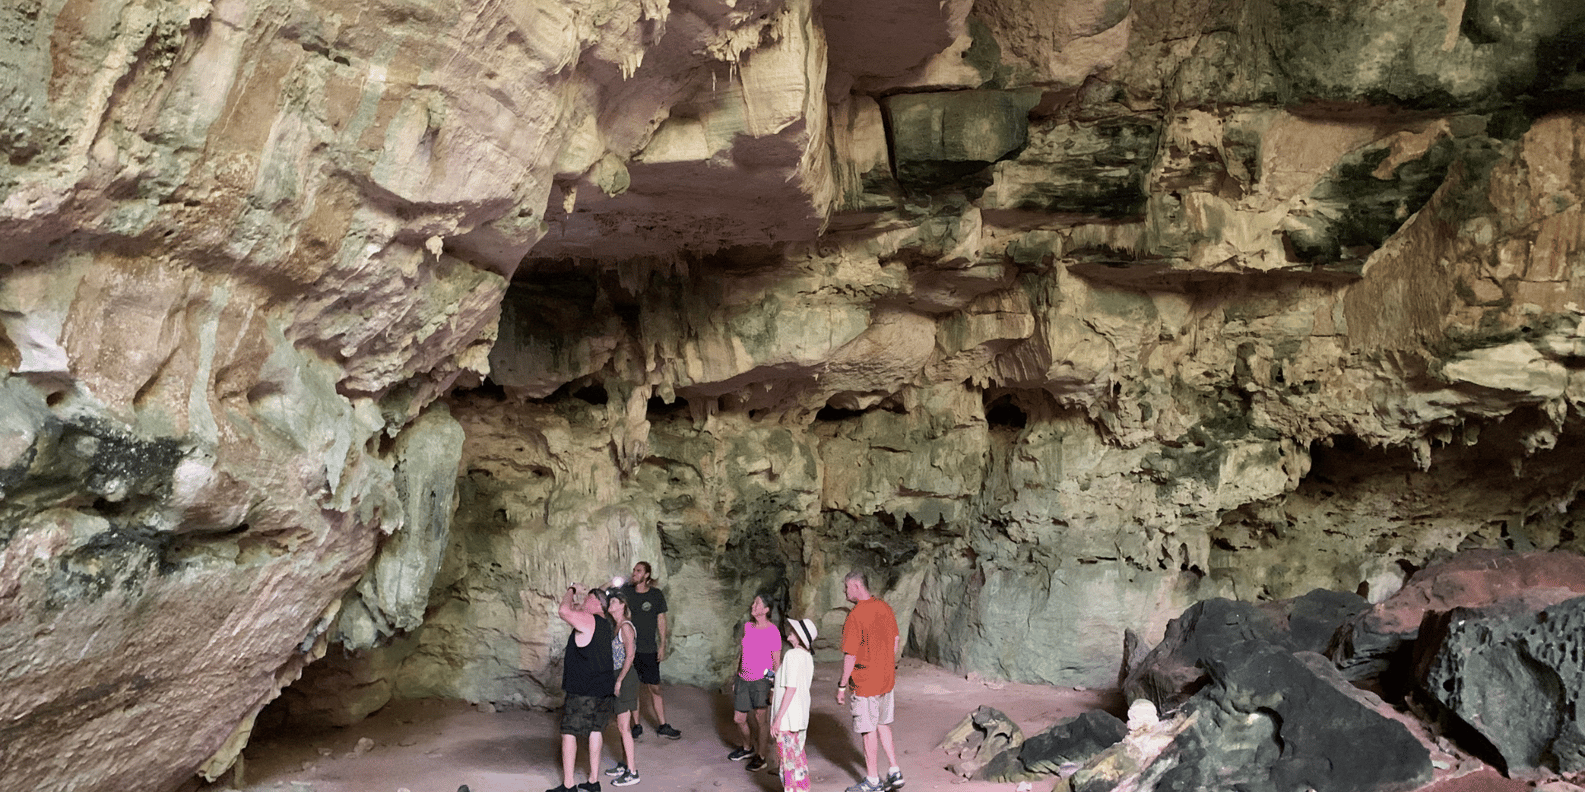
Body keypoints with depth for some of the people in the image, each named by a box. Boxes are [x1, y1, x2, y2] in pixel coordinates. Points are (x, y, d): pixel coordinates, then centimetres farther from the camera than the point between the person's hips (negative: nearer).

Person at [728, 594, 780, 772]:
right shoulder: (747, 626, 7)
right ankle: (747, 748, 35)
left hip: (761, 679, -6)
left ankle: (761, 756, 10)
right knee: (738, 719, 11)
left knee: (760, 718, -4)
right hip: (743, 679, 6)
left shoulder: (773, 631, -11)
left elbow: (777, 662, -8)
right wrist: (736, 678, 19)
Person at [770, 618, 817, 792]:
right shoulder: (808, 657, 7)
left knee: (788, 758, 1)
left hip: (788, 717, -8)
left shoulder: (792, 655, -18)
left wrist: (778, 718, -18)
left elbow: (791, 688, -21)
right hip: (802, 716, 8)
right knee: (798, 755, 18)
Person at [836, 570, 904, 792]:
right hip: (886, 678, 8)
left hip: (865, 681, -8)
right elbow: (896, 640, 12)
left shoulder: (855, 616, -21)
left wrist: (842, 685, -11)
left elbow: (850, 655, -20)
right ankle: (895, 773, 21)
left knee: (868, 731, 5)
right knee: (883, 725, 21)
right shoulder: (884, 607, 3)